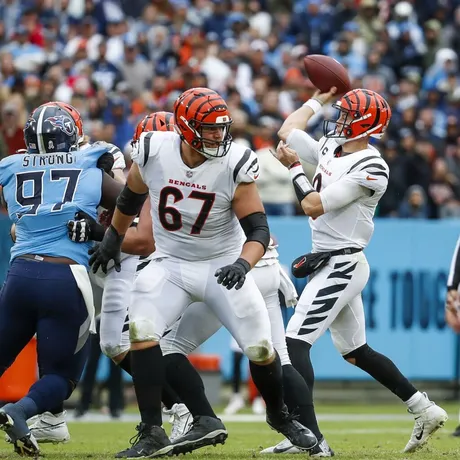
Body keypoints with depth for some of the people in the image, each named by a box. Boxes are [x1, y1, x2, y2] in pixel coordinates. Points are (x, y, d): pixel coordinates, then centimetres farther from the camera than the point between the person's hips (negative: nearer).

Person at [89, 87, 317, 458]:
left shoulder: (235, 165, -19)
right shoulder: (153, 152, -14)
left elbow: (259, 229, -18)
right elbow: (132, 195, 9)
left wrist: (242, 264, -38)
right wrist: (113, 239, 22)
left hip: (222, 265, -1)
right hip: (170, 264, 1)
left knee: (260, 347, -3)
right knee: (142, 330, -22)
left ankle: (280, 416, 29)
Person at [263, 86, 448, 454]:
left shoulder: (370, 169, -17)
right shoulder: (330, 149, 8)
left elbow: (313, 206, -20)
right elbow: (287, 132, 21)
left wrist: (295, 168, -8)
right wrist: (320, 98, 17)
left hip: (342, 265, -10)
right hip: (328, 263, 10)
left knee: (295, 342, -16)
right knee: (355, 351, 16)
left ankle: (308, 435, -22)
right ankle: (425, 410, 21)